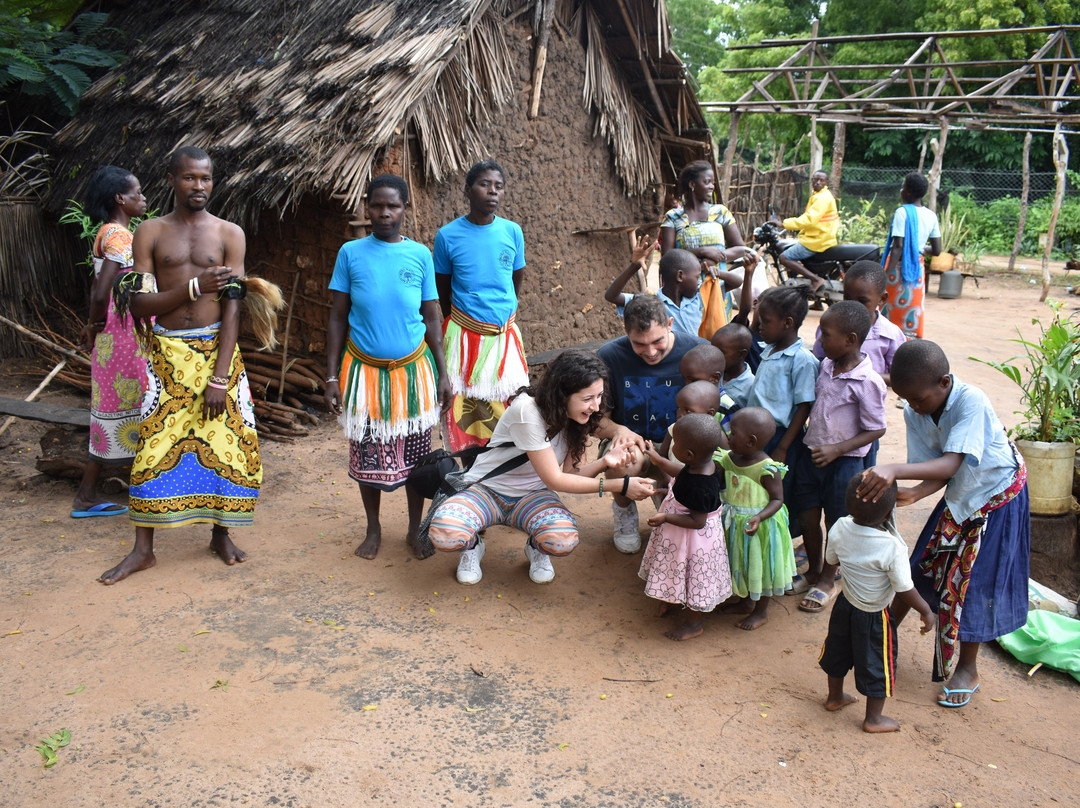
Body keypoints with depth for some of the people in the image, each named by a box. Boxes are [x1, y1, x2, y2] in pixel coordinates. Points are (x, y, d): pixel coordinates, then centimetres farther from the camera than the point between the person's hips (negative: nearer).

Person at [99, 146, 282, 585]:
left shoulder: (229, 233, 1)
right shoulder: (150, 232, 4)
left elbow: (232, 306, -7)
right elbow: (139, 304, -3)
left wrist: (219, 377, -14)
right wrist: (195, 286, -18)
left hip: (216, 349, 0)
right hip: (167, 352, 1)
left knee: (228, 441, 1)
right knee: (154, 446, 1)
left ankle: (220, 532, 21)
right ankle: (143, 548, 12)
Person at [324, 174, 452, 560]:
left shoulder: (420, 254, 0)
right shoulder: (351, 253, -1)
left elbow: (432, 318, 4)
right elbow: (338, 318, 1)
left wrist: (443, 373, 0)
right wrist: (332, 376, -4)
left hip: (412, 368, 0)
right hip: (364, 369, 0)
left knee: (415, 452, 7)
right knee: (367, 452, 8)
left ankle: (415, 529, 25)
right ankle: (373, 529, 28)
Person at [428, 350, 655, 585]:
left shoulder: (578, 417, -8)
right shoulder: (527, 411, -28)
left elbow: (572, 473, -6)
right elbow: (554, 480, -25)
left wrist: (604, 462, -27)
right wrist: (620, 486, -27)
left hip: (532, 495, 4)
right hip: (487, 490, -4)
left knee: (564, 539, -32)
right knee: (444, 533, -35)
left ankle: (536, 549, 6)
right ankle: (473, 546, 2)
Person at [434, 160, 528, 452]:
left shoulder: (512, 231, 1)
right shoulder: (447, 235, -5)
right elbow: (442, 289, 7)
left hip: (505, 335, 2)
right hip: (464, 336, -2)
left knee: (510, 406, 3)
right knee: (465, 409, 1)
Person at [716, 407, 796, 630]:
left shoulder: (768, 469, -25)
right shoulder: (729, 459, -6)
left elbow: (777, 499, -20)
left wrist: (759, 517, -32)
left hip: (761, 526, -6)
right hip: (735, 525, 7)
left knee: (760, 567, 11)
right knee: (741, 565, 22)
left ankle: (761, 612, 31)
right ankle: (747, 602, 45)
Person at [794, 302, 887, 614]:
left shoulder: (867, 382, -21)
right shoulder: (826, 365, 0)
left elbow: (876, 429, -15)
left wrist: (837, 449, -22)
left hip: (844, 461, -6)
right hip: (811, 453, 6)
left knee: (836, 523, 11)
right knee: (807, 518, 14)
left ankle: (827, 580, 31)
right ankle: (813, 570, 37)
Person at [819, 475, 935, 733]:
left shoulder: (840, 528, -18)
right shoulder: (893, 547, -33)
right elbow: (905, 590, -22)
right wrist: (926, 611, -5)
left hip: (845, 604, 5)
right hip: (874, 615, -5)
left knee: (838, 651, 25)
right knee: (876, 664, 15)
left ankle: (834, 697, 47)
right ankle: (873, 719, 33)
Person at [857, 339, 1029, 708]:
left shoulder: (971, 401, -33)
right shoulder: (914, 414, -15)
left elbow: (951, 464, -44)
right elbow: (937, 471, -15)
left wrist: (894, 470, -58)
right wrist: (914, 493, -37)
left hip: (998, 497, -5)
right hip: (959, 497, 5)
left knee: (976, 583, 2)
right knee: (923, 566, 9)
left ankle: (967, 667, 21)